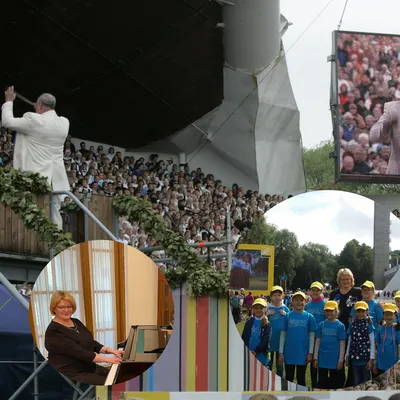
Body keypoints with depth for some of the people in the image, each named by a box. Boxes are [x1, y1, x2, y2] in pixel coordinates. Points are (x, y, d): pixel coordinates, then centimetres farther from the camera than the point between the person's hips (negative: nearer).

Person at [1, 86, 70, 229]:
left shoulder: (34, 120, -12)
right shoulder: (64, 122, 7)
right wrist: (39, 112, 32)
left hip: (37, 176, -6)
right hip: (56, 177, 6)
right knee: (54, 213, 7)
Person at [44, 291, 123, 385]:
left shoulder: (76, 322, 12)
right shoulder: (54, 331, -17)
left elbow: (92, 343, 14)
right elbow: (78, 352, -23)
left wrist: (109, 350, -4)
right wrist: (106, 359, -24)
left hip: (89, 368, 9)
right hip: (70, 375, -9)